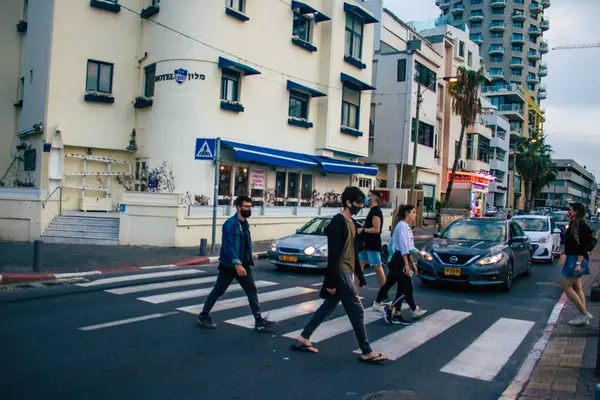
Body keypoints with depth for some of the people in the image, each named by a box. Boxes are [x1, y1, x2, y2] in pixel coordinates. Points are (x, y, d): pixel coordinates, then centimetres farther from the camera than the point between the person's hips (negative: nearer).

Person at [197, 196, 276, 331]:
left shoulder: (245, 223, 10)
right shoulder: (230, 223, -17)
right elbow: (228, 245, -25)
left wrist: (248, 261, 17)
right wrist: (237, 263, -32)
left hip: (244, 265, 7)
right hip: (229, 265, -7)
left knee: (252, 291, 1)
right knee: (218, 291, 7)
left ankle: (259, 320, 4)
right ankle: (203, 316, 23)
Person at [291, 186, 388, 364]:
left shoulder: (352, 223, 14)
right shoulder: (338, 222, -16)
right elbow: (333, 254, -19)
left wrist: (360, 276, 21)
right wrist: (332, 281, -21)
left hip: (348, 273, 10)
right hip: (341, 273, -10)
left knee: (328, 307, 15)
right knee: (357, 310, -3)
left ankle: (303, 338, 24)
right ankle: (367, 352, 7)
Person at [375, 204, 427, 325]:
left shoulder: (406, 227, 19)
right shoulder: (402, 226, -12)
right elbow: (403, 247, -19)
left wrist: (412, 264, 24)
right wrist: (406, 265, -22)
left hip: (401, 260, 10)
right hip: (400, 260, -10)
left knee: (402, 289, 9)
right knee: (406, 289, -6)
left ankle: (396, 316, 12)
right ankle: (389, 309, 2)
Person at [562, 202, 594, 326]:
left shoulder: (582, 226, -16)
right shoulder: (573, 225, 12)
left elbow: (582, 247, -21)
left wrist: (578, 263, -23)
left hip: (577, 259, -10)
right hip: (571, 258, 10)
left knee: (567, 287, -6)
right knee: (577, 288, 11)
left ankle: (585, 313, -2)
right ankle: (583, 316, 15)